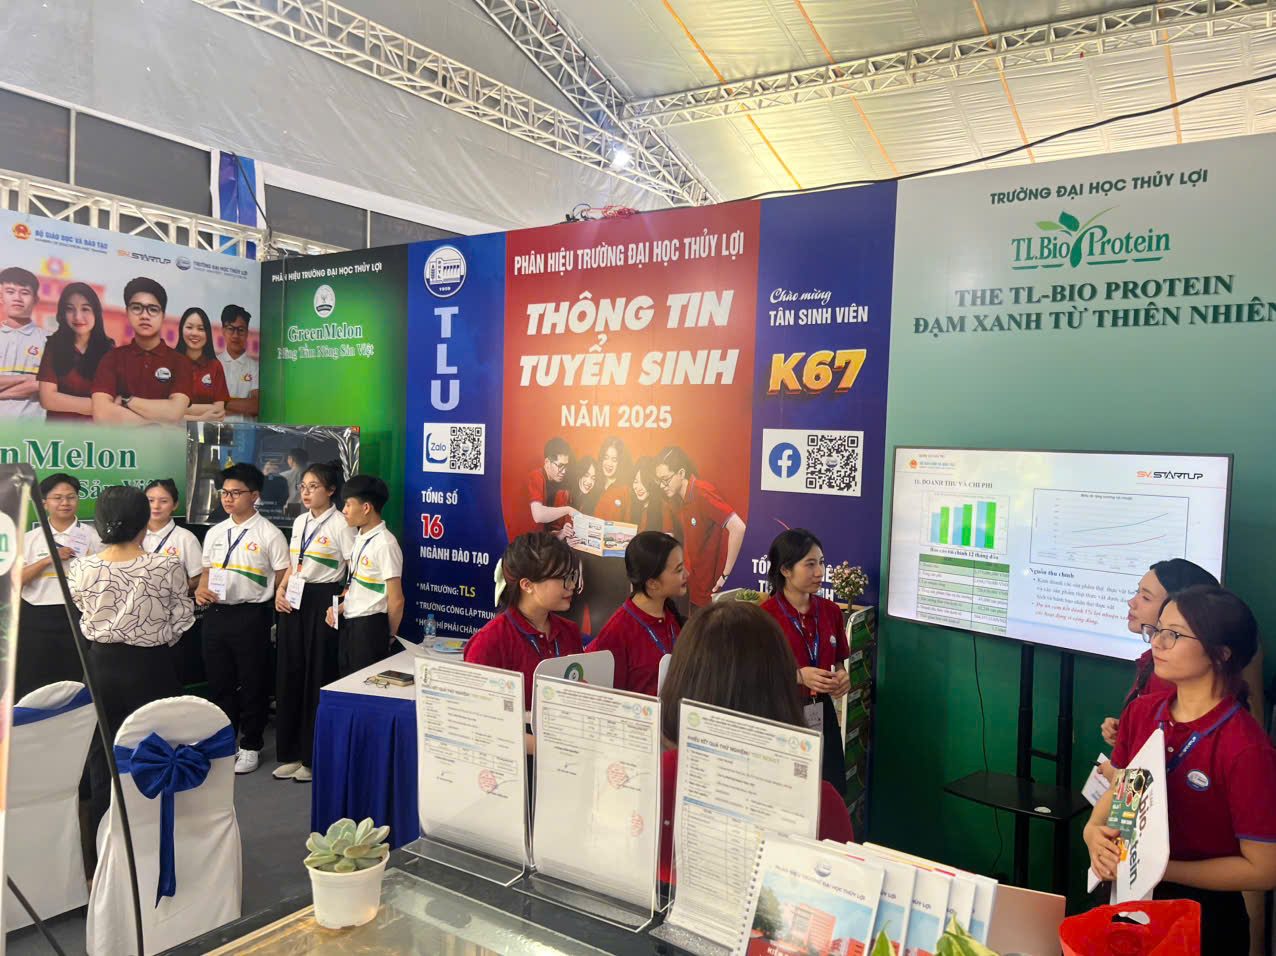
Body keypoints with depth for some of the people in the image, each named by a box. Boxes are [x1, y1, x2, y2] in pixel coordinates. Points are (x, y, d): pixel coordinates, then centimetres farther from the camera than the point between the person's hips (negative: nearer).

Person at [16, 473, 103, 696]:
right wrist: (48, 560, -12)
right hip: (36, 620, 2)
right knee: (33, 691, 7)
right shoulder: (30, 538, 7)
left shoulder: (92, 536, 2)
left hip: (78, 617, -1)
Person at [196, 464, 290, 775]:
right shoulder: (215, 532, 11)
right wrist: (201, 589, -1)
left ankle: (250, 746, 20)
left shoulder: (269, 535, -7)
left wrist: (280, 609, -14)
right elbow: (207, 571, 19)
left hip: (251, 615, -5)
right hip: (215, 613, 6)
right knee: (219, 682, 15)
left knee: (252, 684, 5)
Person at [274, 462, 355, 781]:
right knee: (289, 674, 10)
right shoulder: (299, 522, 12)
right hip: (293, 601, 7)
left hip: (322, 601, -7)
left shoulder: (340, 525, -9)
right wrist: (280, 590, 4)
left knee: (318, 676, 1)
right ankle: (291, 753, 23)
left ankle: (315, 757, 14)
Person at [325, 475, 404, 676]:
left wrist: (389, 635, -4)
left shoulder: (385, 544, -17)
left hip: (370, 627, -8)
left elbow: (396, 600, -15)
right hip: (348, 625, 8)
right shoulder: (358, 540, 10)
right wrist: (339, 609, 4)